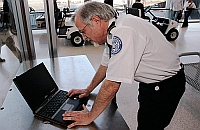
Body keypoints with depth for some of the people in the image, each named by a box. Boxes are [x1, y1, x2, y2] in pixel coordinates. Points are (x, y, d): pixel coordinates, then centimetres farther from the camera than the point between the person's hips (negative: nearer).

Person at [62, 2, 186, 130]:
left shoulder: (123, 32, -32)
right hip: (152, 84, 9)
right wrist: (88, 90, 12)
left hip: (165, 87, -9)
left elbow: (112, 85, -31)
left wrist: (90, 116, -19)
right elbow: (106, 64, 11)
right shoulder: (114, 29, -1)